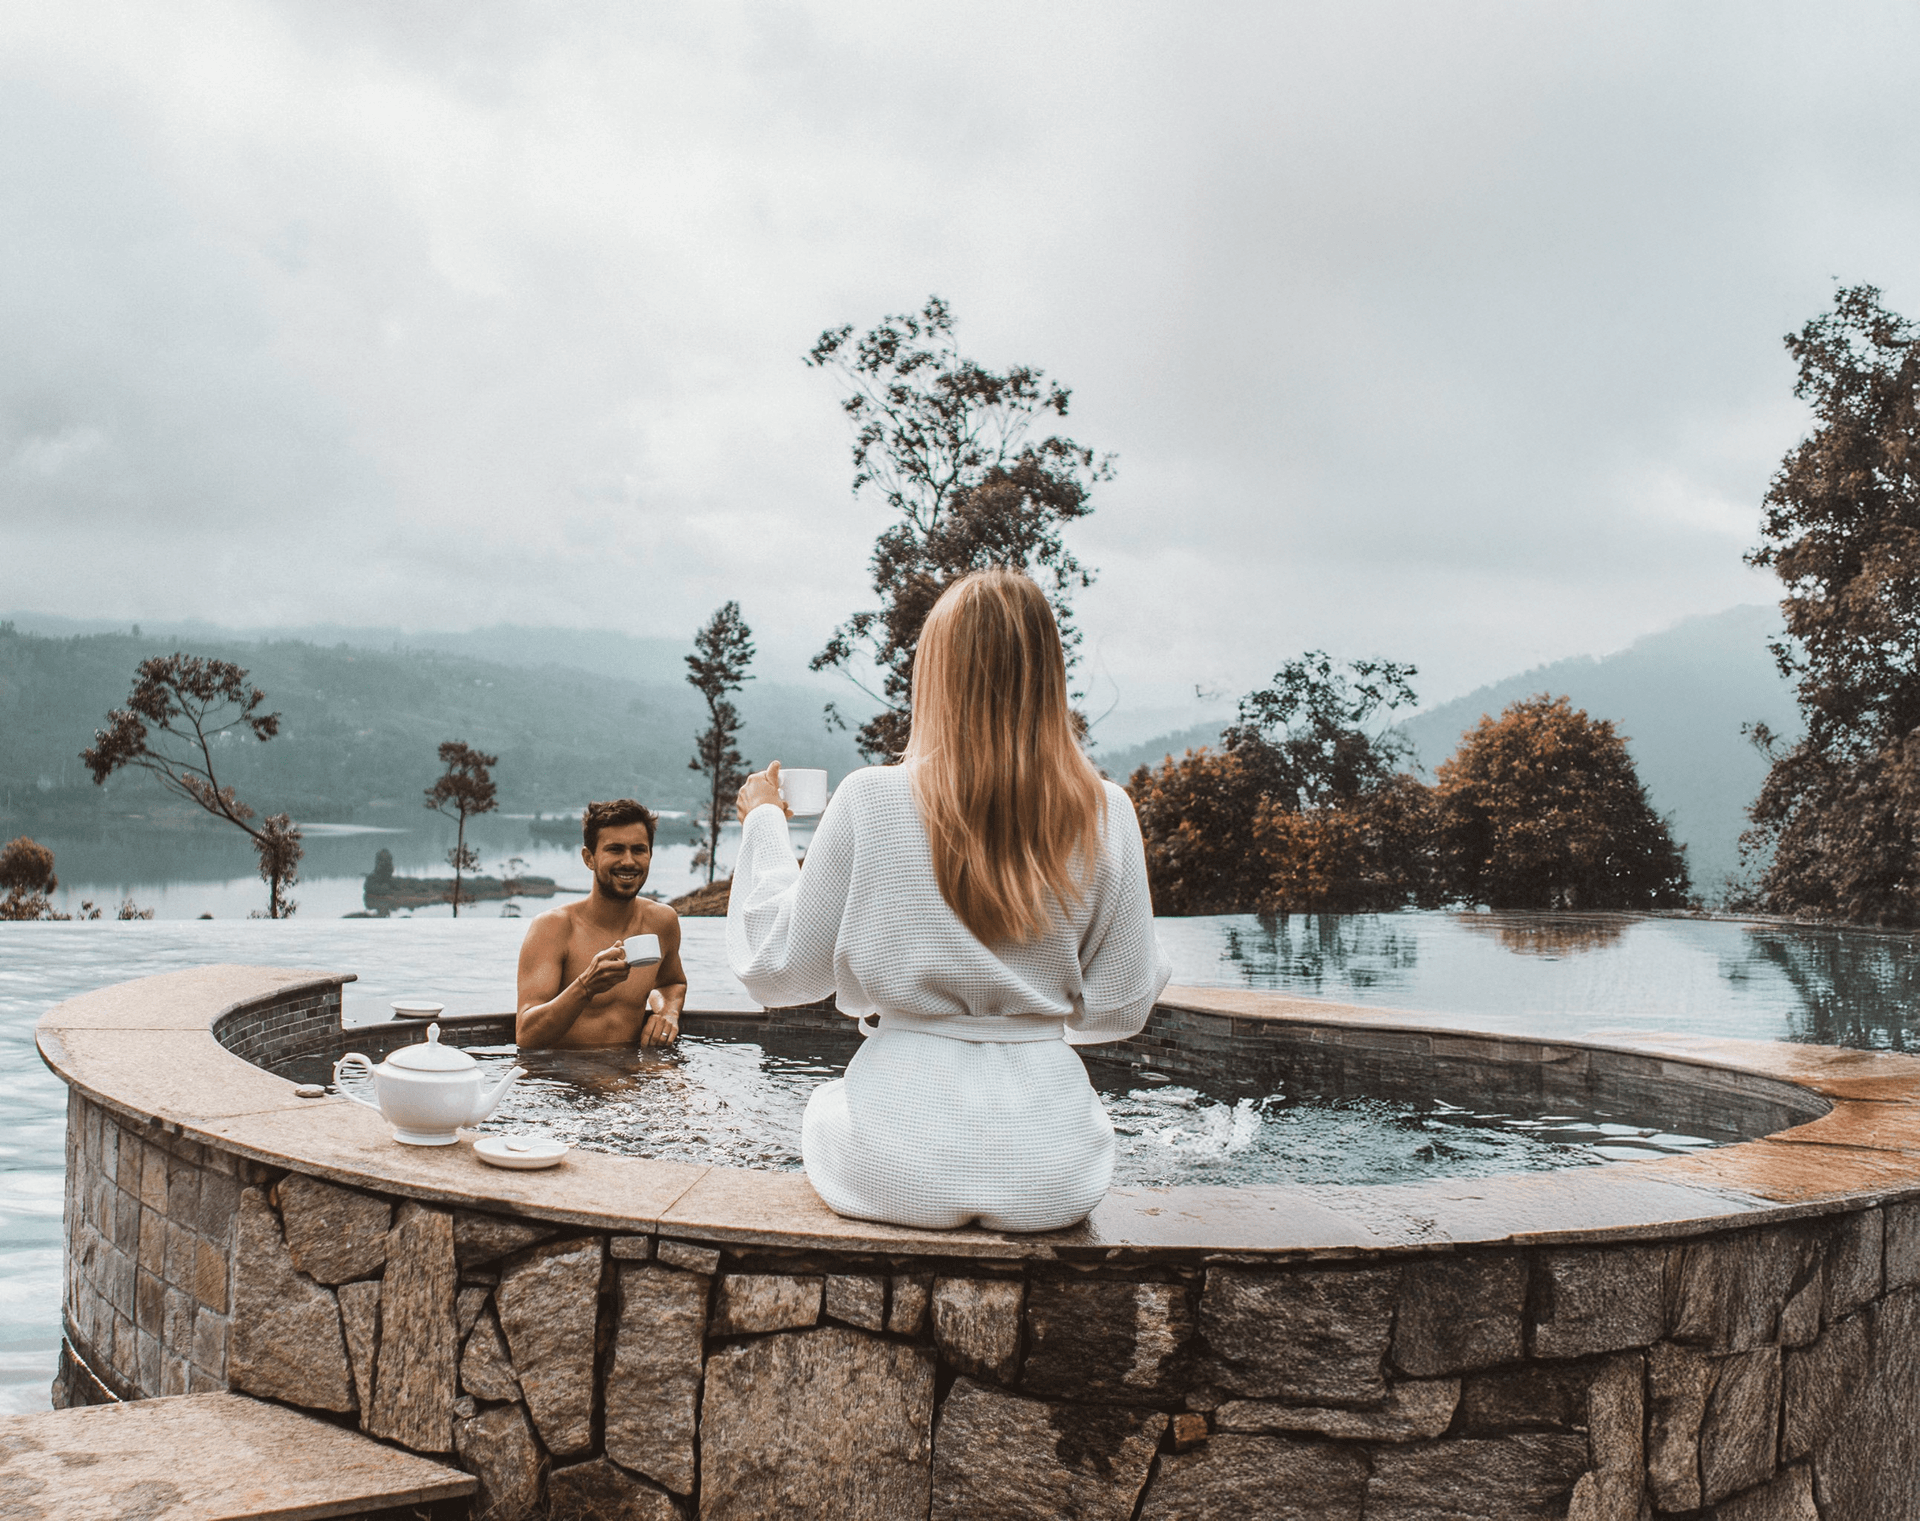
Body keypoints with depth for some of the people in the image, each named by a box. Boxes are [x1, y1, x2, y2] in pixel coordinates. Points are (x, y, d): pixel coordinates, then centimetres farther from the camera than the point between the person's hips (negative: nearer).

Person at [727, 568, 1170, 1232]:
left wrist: (763, 824, 11)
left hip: (900, 1164, -1)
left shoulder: (871, 799, -12)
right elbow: (1120, 1007, 0)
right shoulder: (1105, 814, -7)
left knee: (824, 1107, 33)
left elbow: (778, 972, -2)